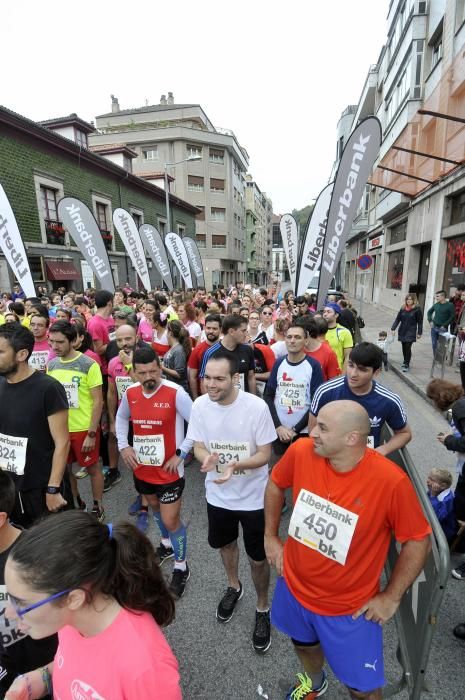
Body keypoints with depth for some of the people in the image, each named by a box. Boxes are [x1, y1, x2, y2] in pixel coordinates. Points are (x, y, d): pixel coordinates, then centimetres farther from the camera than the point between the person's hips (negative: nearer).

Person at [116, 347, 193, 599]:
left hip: (169, 470, -6)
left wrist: (181, 453, -18)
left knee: (170, 520, 3)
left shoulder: (175, 393, -23)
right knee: (154, 506, 27)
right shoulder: (130, 393, -6)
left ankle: (181, 569, 28)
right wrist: (123, 446, 3)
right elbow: (121, 418, 14)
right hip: (142, 468, 6)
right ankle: (166, 544, 55)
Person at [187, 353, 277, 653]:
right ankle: (234, 587, 59)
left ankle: (263, 608, 45)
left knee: (258, 557, 14)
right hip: (218, 494, 4)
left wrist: (235, 465, -36)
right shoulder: (200, 405, -16)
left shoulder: (257, 406, -26)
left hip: (253, 496, -3)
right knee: (225, 543, 27)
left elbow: (265, 454, -18)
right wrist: (206, 458, -28)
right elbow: (198, 446, -5)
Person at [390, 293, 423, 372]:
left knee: (408, 348, -10)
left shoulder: (417, 309, -6)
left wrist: (419, 333, -3)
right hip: (402, 331, 4)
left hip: (411, 332, -4)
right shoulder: (403, 309, 4)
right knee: (404, 347, 11)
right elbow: (397, 319, 5)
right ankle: (405, 361, 28)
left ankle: (407, 365, -4)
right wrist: (393, 328, -4)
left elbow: (420, 322, -3)